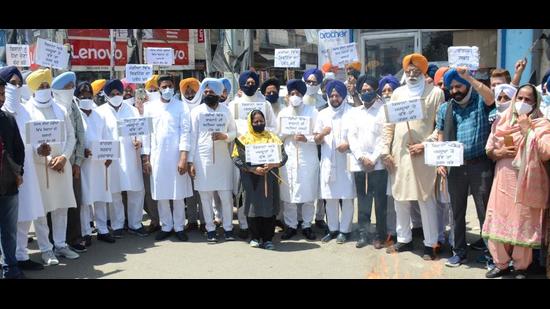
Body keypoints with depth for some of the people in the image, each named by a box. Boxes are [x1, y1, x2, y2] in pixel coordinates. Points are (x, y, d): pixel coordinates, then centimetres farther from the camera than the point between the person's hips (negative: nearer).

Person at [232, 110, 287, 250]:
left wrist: (273, 164, -17)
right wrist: (253, 169, -17)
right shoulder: (243, 139, 5)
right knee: (254, 206, 1)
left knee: (269, 207, 1)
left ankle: (268, 238, 12)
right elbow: (237, 159, -5)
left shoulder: (272, 137, 11)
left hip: (270, 179, 1)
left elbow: (283, 155, 3)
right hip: (251, 180, -1)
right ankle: (255, 237, 15)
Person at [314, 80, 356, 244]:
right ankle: (333, 228, 19)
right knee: (330, 197, 8)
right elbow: (316, 140, 9)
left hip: (347, 160, -3)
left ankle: (345, 229, 11)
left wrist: (348, 145, -18)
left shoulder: (352, 112, -1)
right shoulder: (322, 114, 9)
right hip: (328, 161, 3)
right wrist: (322, 134, -13)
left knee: (347, 196, 0)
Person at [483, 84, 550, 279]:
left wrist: (529, 129, -16)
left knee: (523, 227, 3)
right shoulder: (503, 122, 9)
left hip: (527, 185, -4)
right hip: (503, 182, 4)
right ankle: (501, 264, 23)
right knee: (498, 224, 6)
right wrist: (499, 153, -9)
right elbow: (489, 150, 13)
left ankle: (521, 267, 21)